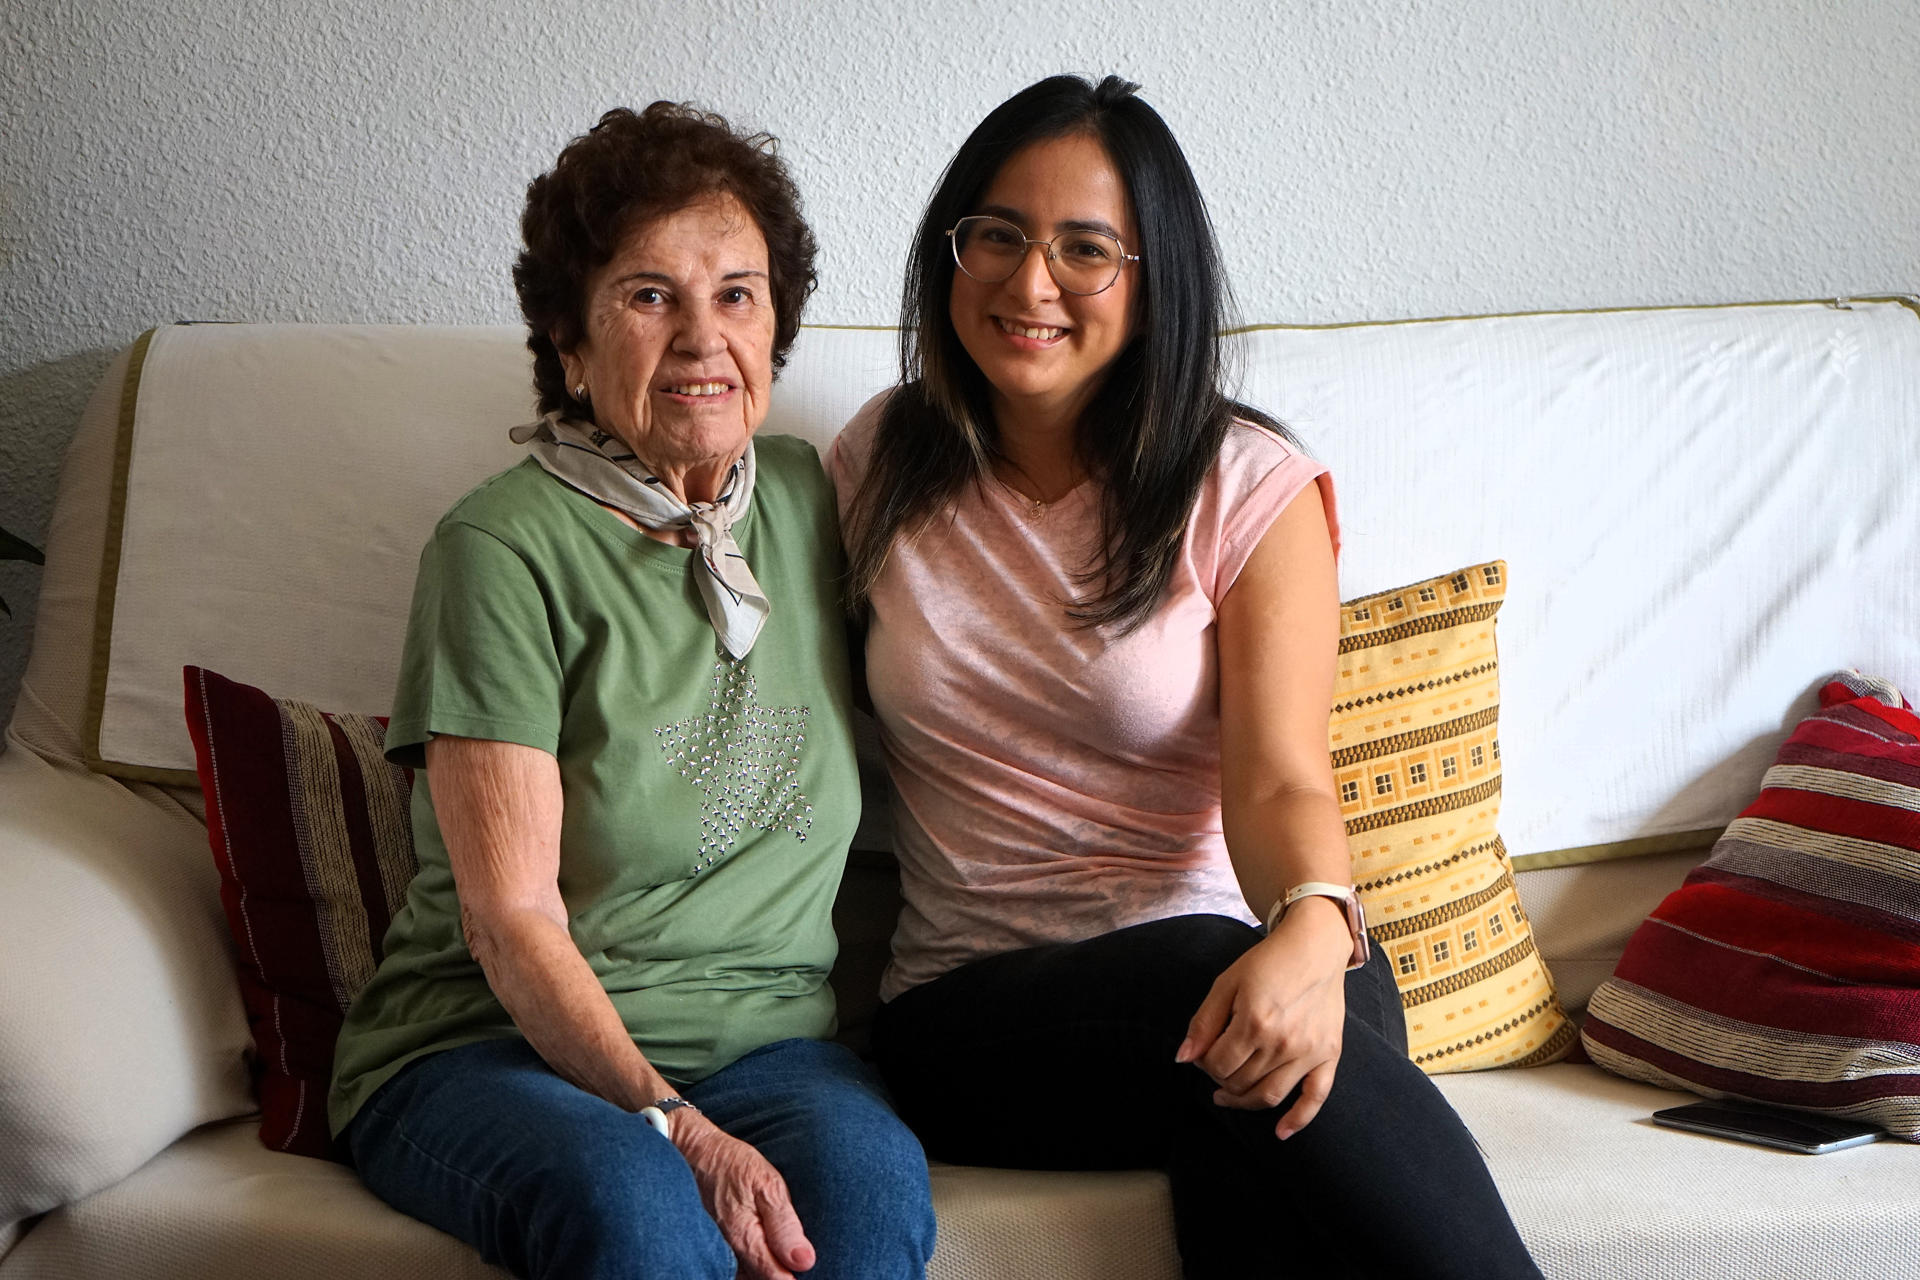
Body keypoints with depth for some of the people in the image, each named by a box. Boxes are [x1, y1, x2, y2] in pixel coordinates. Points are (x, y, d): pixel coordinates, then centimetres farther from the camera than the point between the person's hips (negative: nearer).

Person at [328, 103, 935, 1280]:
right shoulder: (505, 549, -8)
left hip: (764, 1039, 4)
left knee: (870, 1176, -29)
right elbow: (514, 921, -12)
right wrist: (679, 1133, -24)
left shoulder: (811, 501, 8)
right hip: (488, 1049, -4)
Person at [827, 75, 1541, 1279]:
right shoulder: (885, 462, 9)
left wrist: (1313, 928, -34)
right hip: (976, 1002, 1)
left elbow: (1278, 778, -9)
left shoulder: (1250, 488, 1)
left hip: (1233, 956, -1)